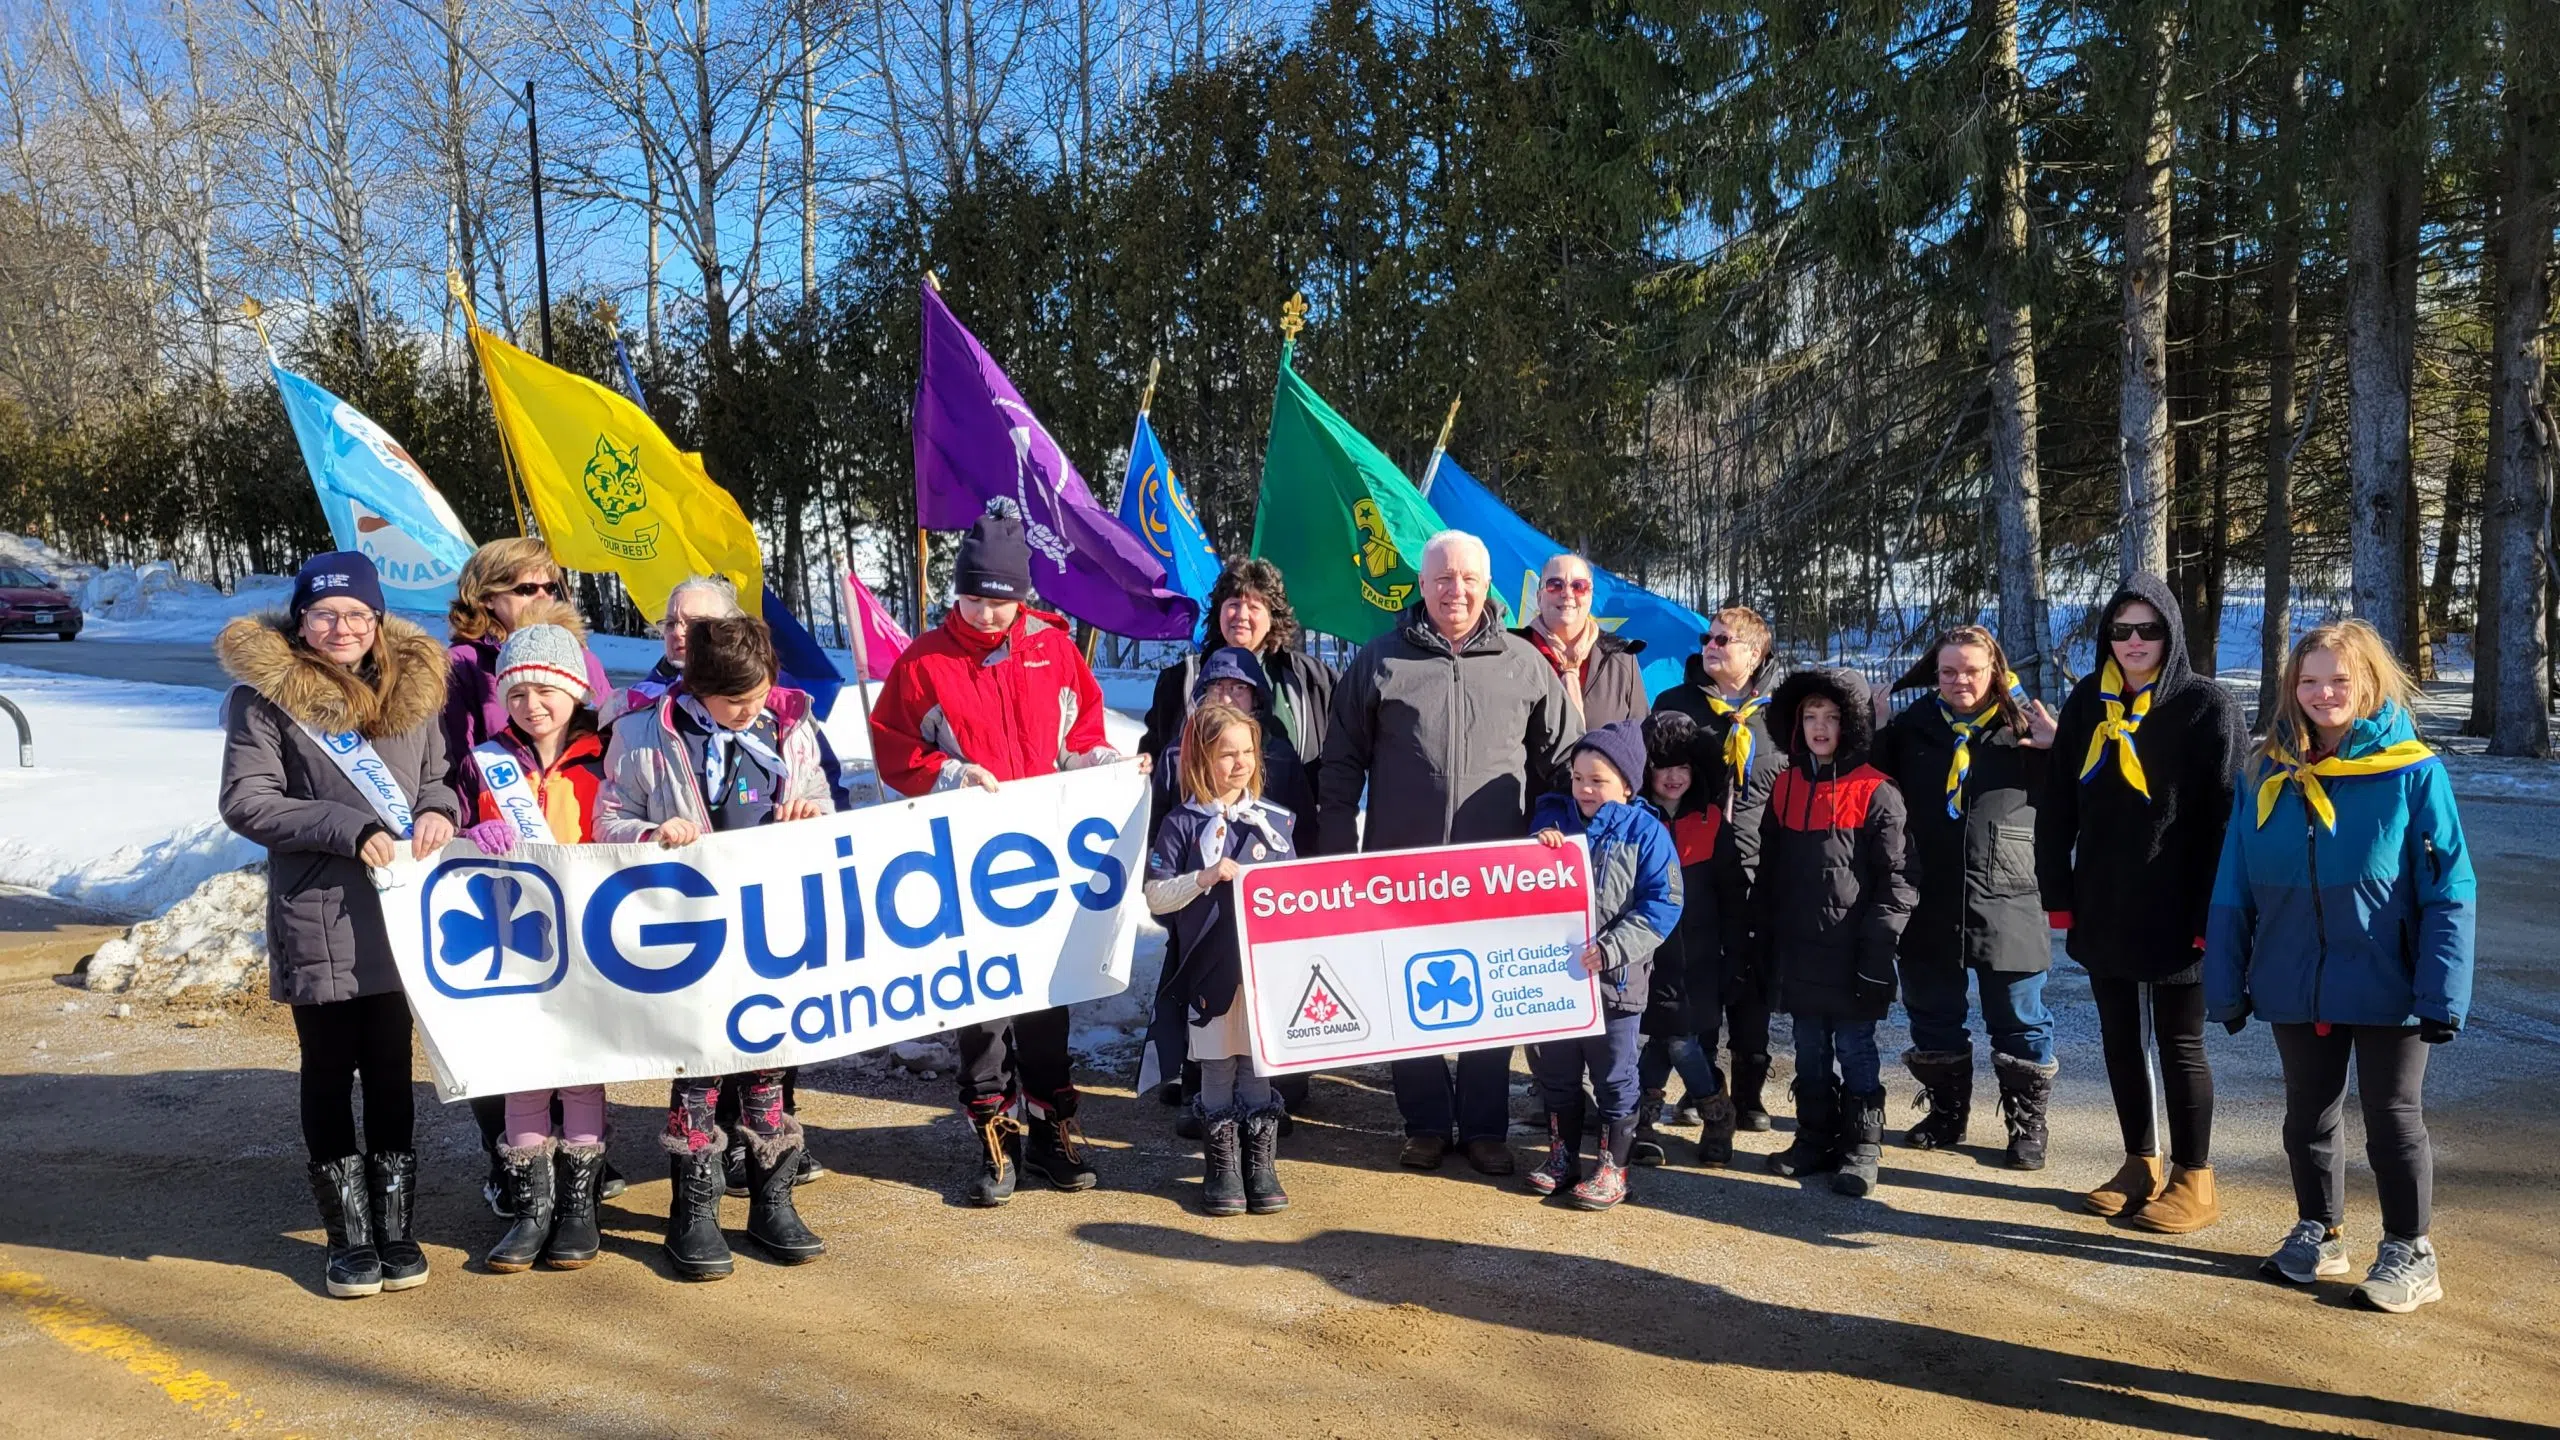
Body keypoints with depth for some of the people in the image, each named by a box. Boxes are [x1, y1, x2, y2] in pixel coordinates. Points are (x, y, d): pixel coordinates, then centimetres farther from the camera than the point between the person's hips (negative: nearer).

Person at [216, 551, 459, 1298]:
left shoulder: (412, 684, 7)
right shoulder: (264, 694, -5)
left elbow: (439, 774, 17)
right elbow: (245, 801, -9)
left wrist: (438, 810, -6)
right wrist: (349, 829, -18)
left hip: (402, 911, 3)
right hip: (318, 919, -3)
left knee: (391, 1068, 10)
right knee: (331, 1071, 8)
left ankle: (394, 1224, 22)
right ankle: (349, 1234, 19)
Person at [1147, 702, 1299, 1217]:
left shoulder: (1278, 821, 8)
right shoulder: (1182, 826, -2)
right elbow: (1156, 896, -5)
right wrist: (1206, 878, -16)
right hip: (1211, 971, -2)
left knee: (1260, 1070, 8)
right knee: (1217, 1072, 6)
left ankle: (1262, 1166, 18)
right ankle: (1221, 1170, 17)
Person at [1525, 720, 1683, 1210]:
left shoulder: (1645, 833, -8)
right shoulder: (1552, 819, 5)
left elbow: (1662, 906, -13)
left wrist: (1611, 948, -22)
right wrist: (1535, 850, -13)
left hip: (1614, 981, -4)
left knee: (1614, 1076, 7)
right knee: (1555, 1071, 15)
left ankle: (1613, 1167, 19)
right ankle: (1561, 1156, 30)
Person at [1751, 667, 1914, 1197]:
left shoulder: (1875, 792, -8)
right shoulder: (1785, 788, 10)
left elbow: (1896, 878, -10)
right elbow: (1769, 871, 15)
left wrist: (1878, 945, -14)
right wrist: (1765, 937, 12)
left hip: (1850, 952, -5)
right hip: (1798, 950, 5)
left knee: (1854, 1048, 3)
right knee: (1809, 1050, 13)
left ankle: (1861, 1149, 12)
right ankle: (1815, 1139, 24)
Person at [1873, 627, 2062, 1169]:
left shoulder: (2025, 728, 0)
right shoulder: (1912, 728, 7)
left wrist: (2059, 747, -15)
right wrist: (1872, 733, 0)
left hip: (2006, 905, -3)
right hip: (1929, 905, 3)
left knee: (2018, 1022, 8)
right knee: (1933, 1017, 14)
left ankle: (2027, 1125, 22)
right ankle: (1945, 1115, 31)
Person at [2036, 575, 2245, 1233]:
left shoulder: (2205, 706, -9)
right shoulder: (2088, 701, 5)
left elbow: (2227, 813, -12)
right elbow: (2058, 803, 7)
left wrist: (2213, 911, -16)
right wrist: (2057, 893, 3)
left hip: (2175, 912, -5)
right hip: (2103, 909, 5)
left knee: (2178, 1043, 5)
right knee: (2119, 1037, 14)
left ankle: (2194, 1179, 18)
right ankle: (2140, 1165, 28)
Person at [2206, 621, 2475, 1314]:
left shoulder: (2414, 774, -10)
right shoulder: (2265, 773, -1)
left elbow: (2449, 895, -11)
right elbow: (2233, 892, 2)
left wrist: (2441, 995, -16)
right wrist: (2227, 984, 0)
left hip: (2387, 992, -3)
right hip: (2295, 990, 3)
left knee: (2394, 1121, 10)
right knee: (2308, 1117, 16)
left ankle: (2409, 1253, 26)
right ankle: (2317, 1233, 34)